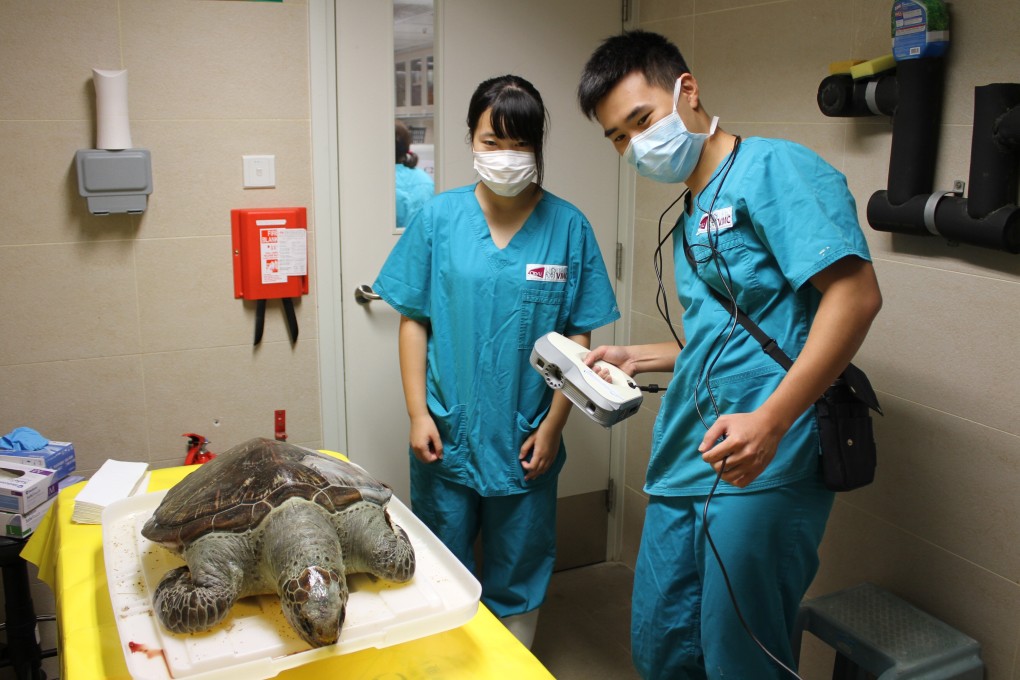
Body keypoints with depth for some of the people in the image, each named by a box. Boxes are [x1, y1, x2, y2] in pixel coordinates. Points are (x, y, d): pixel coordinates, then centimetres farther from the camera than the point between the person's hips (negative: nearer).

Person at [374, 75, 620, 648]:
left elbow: (579, 335, -2)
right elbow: (414, 320, 1)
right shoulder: (439, 218, -3)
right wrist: (418, 413, -4)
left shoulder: (568, 227, -4)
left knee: (518, 579, 15)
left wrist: (553, 424, -6)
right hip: (446, 436, 1)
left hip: (525, 443, 0)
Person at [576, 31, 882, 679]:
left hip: (764, 468, -8)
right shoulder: (691, 218, 19)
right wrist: (638, 357, 17)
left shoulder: (774, 168, -8)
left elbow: (855, 293, -20)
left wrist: (770, 421, -27)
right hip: (685, 464, 9)